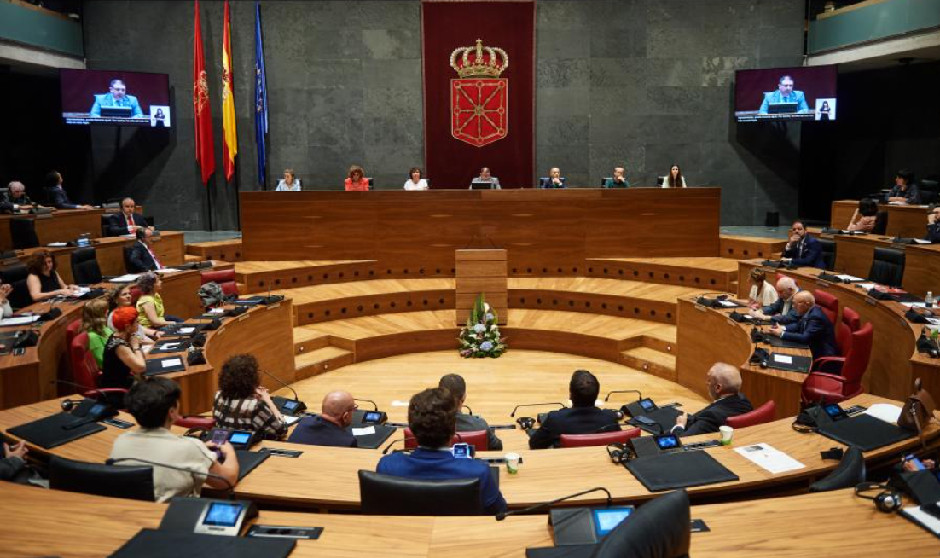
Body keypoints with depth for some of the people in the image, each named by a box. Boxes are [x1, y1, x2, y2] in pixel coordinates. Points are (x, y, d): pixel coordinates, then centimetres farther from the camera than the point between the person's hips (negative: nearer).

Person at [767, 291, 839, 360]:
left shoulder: (816, 316, -25)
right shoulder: (807, 312, 1)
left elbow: (805, 338, -29)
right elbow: (799, 325, 16)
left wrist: (782, 334, -23)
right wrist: (782, 328, -1)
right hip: (813, 350, 8)